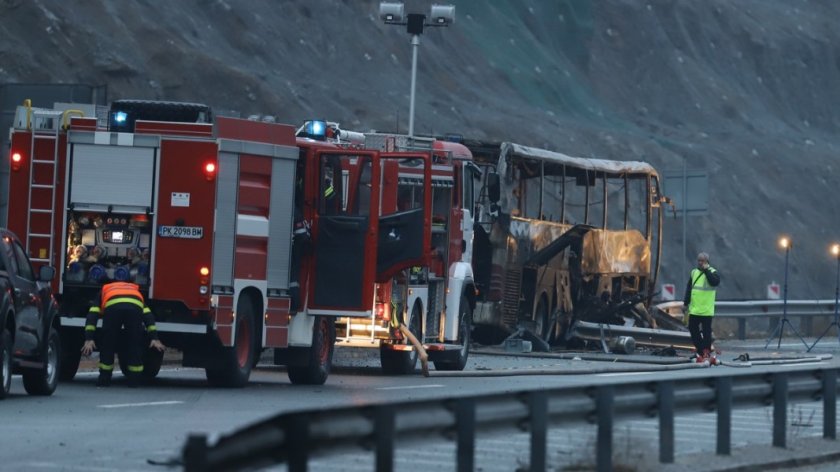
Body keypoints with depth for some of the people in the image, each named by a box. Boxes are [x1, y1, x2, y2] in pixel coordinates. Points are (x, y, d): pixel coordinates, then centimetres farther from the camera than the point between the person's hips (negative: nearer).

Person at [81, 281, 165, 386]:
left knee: (108, 345, 15)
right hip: (135, 306, 1)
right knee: (134, 346, 17)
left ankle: (104, 379, 18)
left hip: (113, 306, -1)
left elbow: (92, 315, 24)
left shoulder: (104, 291, 40)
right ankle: (134, 380, 18)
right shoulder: (136, 291, 45)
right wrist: (154, 338, 29)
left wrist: (89, 339, 17)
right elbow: (148, 315, 34)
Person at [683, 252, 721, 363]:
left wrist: (706, 270, -20)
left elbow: (715, 282, -25)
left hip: (706, 310, -6)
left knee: (706, 332, -3)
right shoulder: (694, 272, 14)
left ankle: (707, 354, 3)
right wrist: (685, 303, 13)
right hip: (694, 309, 6)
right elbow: (689, 289, 17)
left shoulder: (713, 272, -3)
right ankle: (701, 352, 18)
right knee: (693, 330, 8)